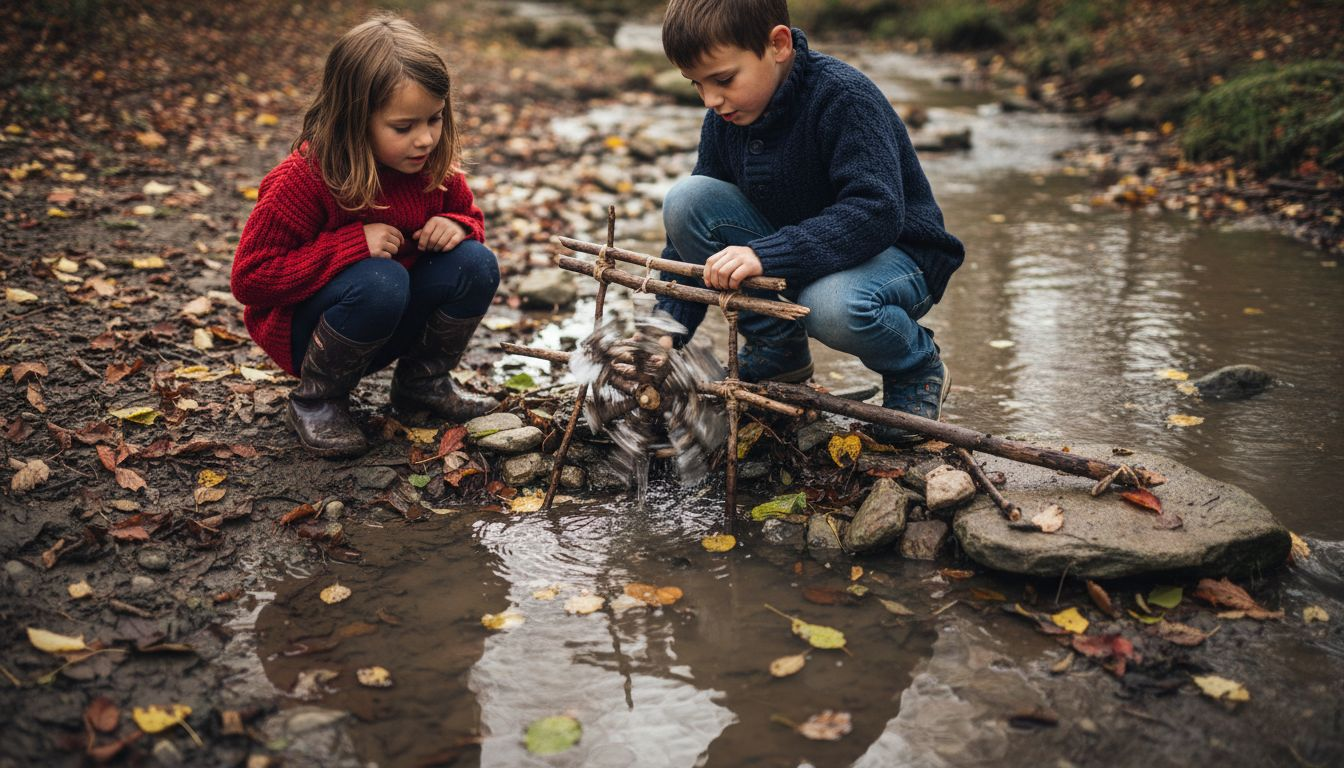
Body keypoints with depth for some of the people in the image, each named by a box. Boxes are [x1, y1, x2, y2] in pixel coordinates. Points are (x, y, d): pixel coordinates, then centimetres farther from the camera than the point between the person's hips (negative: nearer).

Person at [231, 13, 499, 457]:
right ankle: (316, 401, -11)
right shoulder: (304, 179, -24)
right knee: (380, 281, -37)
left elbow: (469, 216, 10)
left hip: (391, 323, 5)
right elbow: (249, 277, -23)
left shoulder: (434, 166, -9)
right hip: (304, 327, -5)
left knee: (475, 263, -18)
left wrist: (457, 226, -17)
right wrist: (352, 245, -32)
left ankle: (423, 383, 4)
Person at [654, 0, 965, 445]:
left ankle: (917, 368, -4)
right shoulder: (724, 119, -4)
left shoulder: (844, 96, -25)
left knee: (832, 307, -41)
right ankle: (777, 349, 1)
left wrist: (765, 254, -43)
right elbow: (697, 224, -1)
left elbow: (877, 213, -34)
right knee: (685, 199, -14)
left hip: (895, 254, -6)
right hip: (797, 249, 6)